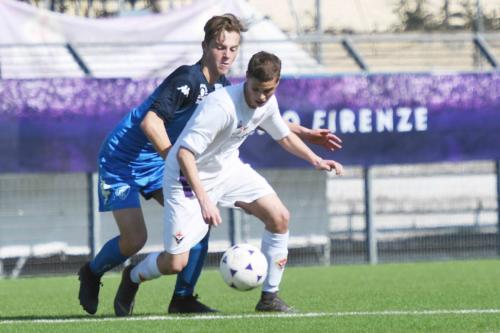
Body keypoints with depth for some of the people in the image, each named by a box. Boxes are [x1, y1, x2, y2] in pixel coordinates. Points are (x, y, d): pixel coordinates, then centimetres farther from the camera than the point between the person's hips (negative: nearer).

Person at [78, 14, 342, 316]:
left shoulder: (221, 88, 1)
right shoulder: (188, 79, -26)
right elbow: (150, 122, -35)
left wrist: (307, 134, 7)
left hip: (157, 164, 8)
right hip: (123, 162, -8)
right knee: (135, 239, -14)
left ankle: (183, 298, -1)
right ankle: (92, 274, 18)